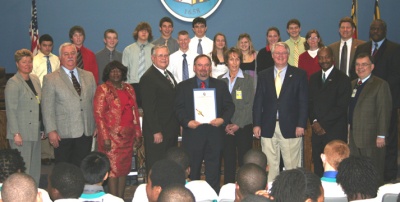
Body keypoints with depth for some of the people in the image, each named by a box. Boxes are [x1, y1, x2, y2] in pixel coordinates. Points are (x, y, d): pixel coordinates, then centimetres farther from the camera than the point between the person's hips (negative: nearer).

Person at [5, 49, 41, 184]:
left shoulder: (35, 79, 12)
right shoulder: (13, 83, -10)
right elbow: (11, 110, -13)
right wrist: (16, 133, -17)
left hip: (35, 131, 7)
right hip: (22, 133, -7)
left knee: (35, 167, 12)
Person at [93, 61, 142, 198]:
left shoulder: (129, 88, 12)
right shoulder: (103, 89, -4)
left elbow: (135, 112, 13)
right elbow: (98, 115, -9)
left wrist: (138, 134, 9)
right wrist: (105, 138, -15)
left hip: (128, 137, 5)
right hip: (112, 137, -5)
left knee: (124, 168, 9)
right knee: (113, 168, -2)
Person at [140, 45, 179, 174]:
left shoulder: (169, 75, 16)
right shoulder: (148, 78, -14)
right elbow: (149, 108, -18)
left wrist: (177, 126, 14)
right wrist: (156, 132, -20)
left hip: (171, 130, 9)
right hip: (158, 132, -9)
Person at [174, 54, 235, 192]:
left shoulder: (221, 86, 12)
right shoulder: (183, 86, 8)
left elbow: (229, 106, 8)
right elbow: (178, 108, 1)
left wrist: (223, 120, -10)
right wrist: (187, 122, -15)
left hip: (214, 135, 1)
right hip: (192, 134, -1)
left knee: (213, 172, 5)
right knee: (192, 172, 6)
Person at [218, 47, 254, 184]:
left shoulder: (247, 79, 2)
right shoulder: (220, 80, 9)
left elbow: (249, 104, -3)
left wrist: (238, 125, -10)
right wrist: (225, 124, -7)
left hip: (243, 127, -2)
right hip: (226, 128, 2)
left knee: (244, 162, -2)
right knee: (228, 161, 4)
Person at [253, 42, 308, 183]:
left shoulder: (299, 75, 4)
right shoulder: (264, 75, 11)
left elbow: (304, 102, 0)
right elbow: (258, 102, 9)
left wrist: (301, 125, -7)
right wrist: (256, 124, 1)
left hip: (290, 127, -2)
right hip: (268, 128, 2)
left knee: (292, 165, 1)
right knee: (270, 165, 6)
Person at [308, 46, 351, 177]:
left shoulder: (342, 79, -4)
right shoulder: (314, 78, 14)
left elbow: (341, 106, -10)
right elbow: (310, 102, 11)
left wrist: (323, 124, -11)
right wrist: (314, 122, -4)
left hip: (335, 131, -5)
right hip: (317, 130, 5)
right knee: (317, 165, 6)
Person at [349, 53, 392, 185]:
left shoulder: (380, 85, -6)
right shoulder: (352, 84, 15)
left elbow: (384, 112, -10)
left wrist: (381, 135, -15)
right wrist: (347, 134, 10)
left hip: (371, 138, -6)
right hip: (353, 137, 6)